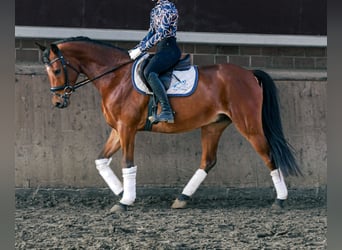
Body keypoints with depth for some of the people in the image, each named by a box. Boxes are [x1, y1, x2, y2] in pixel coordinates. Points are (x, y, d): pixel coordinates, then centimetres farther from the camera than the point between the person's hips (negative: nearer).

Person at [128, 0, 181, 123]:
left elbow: (161, 33, -18)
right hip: (161, 49, 11)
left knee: (149, 72, -31)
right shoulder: (155, 10, 18)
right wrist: (136, 49, 13)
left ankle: (166, 111, -39)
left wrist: (141, 49, -17)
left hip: (169, 49, -11)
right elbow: (151, 33, 24)